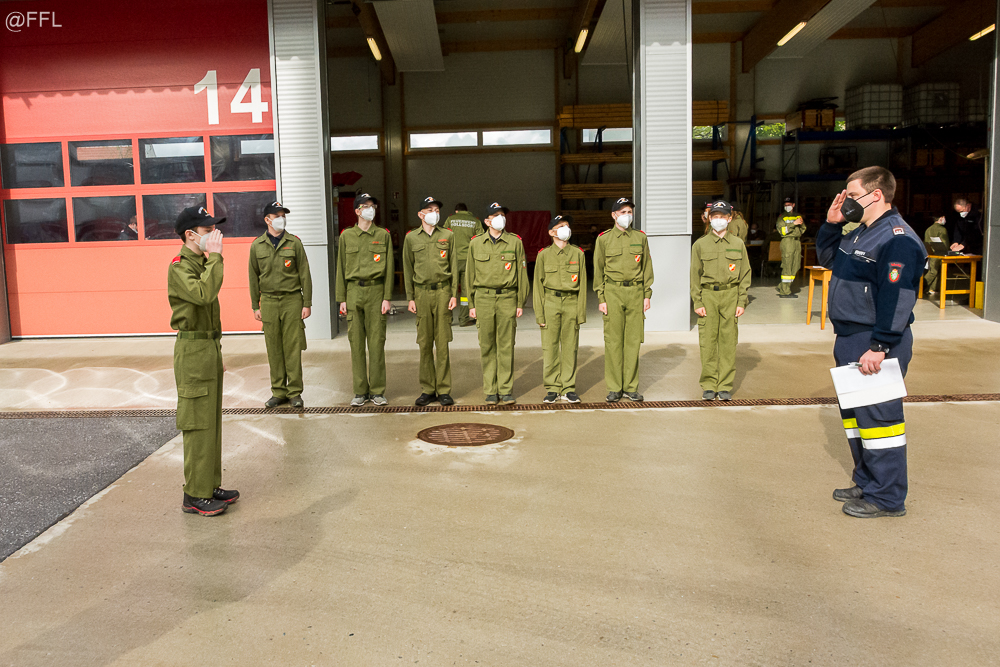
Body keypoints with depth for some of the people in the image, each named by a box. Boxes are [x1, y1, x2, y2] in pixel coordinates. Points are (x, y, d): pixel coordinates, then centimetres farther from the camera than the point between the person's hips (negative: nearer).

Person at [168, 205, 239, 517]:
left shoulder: (202, 263, 16)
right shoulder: (179, 267, -13)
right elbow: (203, 294, -33)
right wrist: (215, 256, -23)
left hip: (210, 347, 9)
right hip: (193, 351, -9)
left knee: (211, 422, 14)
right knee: (198, 424, -5)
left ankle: (210, 486, 23)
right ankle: (195, 496, 3)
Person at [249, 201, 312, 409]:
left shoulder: (294, 243, 3)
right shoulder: (257, 246, 6)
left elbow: (304, 274, 3)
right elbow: (253, 277, 10)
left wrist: (307, 303, -2)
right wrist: (255, 306, 7)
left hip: (292, 300, -1)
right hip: (269, 301, 1)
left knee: (293, 347, -2)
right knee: (273, 349, 4)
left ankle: (295, 392, 6)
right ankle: (278, 392, 14)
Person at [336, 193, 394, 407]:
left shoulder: (383, 235, 7)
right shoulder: (346, 236, 9)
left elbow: (388, 268, 4)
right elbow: (341, 268, 9)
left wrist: (387, 297, -3)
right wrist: (342, 298, 3)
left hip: (376, 291, -1)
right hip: (354, 291, 1)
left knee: (377, 342, -1)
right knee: (356, 343, 2)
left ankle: (377, 391, 8)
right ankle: (360, 391, 10)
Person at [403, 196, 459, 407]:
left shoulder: (448, 236, 8)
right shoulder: (411, 238, 8)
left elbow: (454, 266, 8)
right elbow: (408, 270, 9)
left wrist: (454, 294, 0)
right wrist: (410, 298, 3)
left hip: (443, 291, 0)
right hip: (422, 293, 0)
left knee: (442, 342, -1)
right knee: (425, 344, 2)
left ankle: (444, 390, 5)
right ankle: (427, 389, 11)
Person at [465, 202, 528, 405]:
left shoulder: (515, 242, 5)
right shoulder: (476, 243, 7)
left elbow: (522, 274, 6)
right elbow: (470, 275, 10)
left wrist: (521, 303, 2)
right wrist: (471, 304, 6)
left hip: (507, 298, -1)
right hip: (484, 298, 1)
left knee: (506, 346, -1)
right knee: (487, 346, 2)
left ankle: (506, 390, 8)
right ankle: (490, 391, 11)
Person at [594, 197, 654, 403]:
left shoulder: (640, 237, 10)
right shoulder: (603, 238, 3)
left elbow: (647, 267, 11)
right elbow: (598, 270, 3)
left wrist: (647, 295, 4)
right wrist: (601, 299, -3)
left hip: (635, 291, 2)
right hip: (613, 292, -2)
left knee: (633, 340, 3)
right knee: (613, 341, -1)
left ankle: (631, 386, 12)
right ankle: (614, 388, 7)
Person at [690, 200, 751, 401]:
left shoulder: (738, 244, 7)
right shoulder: (700, 245, 5)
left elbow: (745, 274, 7)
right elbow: (695, 276, 5)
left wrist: (742, 302, 0)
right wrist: (697, 303, -3)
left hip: (730, 296, 1)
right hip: (708, 296, 0)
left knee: (728, 341, 1)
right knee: (708, 341, -1)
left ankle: (726, 385, 10)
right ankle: (709, 385, 8)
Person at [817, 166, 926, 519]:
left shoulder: (897, 240, -18)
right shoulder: (860, 234, 13)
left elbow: (896, 300, -24)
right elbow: (827, 258, 29)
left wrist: (879, 347, -26)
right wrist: (831, 224, 12)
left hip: (876, 344, -10)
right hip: (850, 341, 11)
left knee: (877, 416, -4)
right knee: (854, 412, 18)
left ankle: (887, 498, 7)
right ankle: (867, 483, 31)